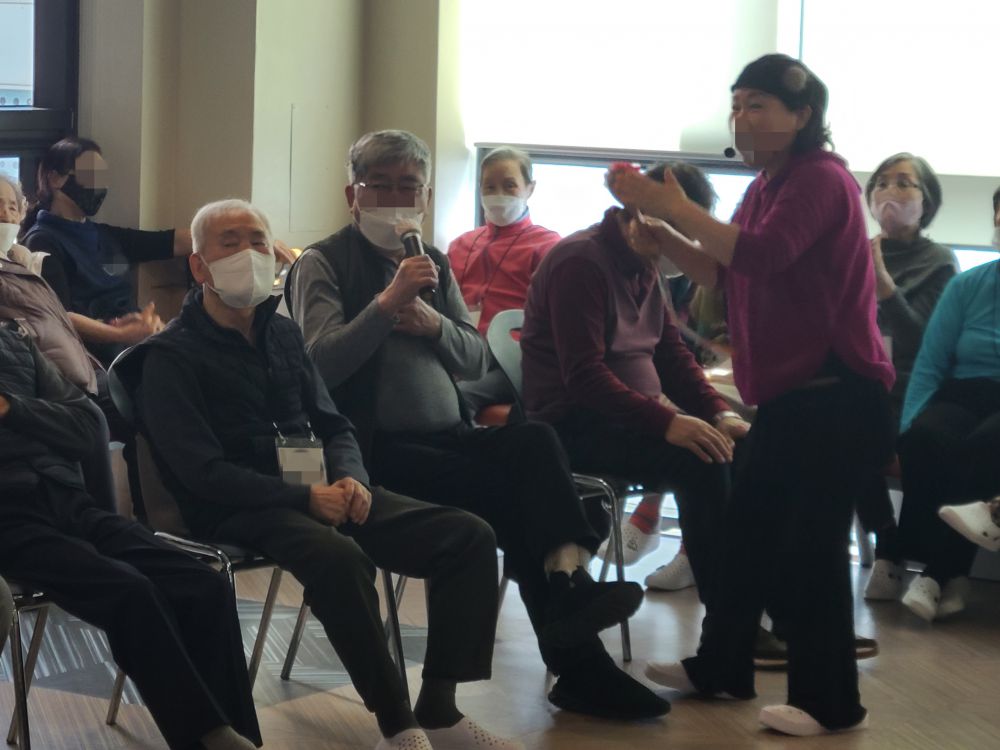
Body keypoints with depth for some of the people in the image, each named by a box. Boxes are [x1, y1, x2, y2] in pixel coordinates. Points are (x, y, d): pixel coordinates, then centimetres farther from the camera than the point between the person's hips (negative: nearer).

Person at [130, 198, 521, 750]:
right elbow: (202, 472, -13)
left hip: (322, 493, 7)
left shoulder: (283, 333, 19)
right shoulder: (171, 356, -2)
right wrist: (304, 497, -20)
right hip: (241, 512, -7)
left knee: (469, 537, -10)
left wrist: (350, 479, -5)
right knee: (339, 556, -39)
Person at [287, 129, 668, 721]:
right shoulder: (323, 265, 3)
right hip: (381, 447, -5)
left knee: (534, 439, -29)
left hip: (451, 436, 5)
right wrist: (386, 303, -21)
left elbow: (476, 361, 16)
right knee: (508, 490, -29)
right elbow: (321, 364, -11)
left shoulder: (433, 264, 21)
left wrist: (433, 323, -4)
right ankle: (579, 662, -25)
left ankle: (569, 582, -36)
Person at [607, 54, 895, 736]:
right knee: (748, 531, 13)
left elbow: (760, 256, -29)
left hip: (837, 396, -9)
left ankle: (831, 701, 2)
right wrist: (659, 234, -1)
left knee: (811, 542, -7)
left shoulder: (821, 179, -14)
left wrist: (673, 206, -29)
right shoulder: (769, 184, 16)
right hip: (789, 393, 9)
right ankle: (722, 667, 24)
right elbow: (724, 274, 14)